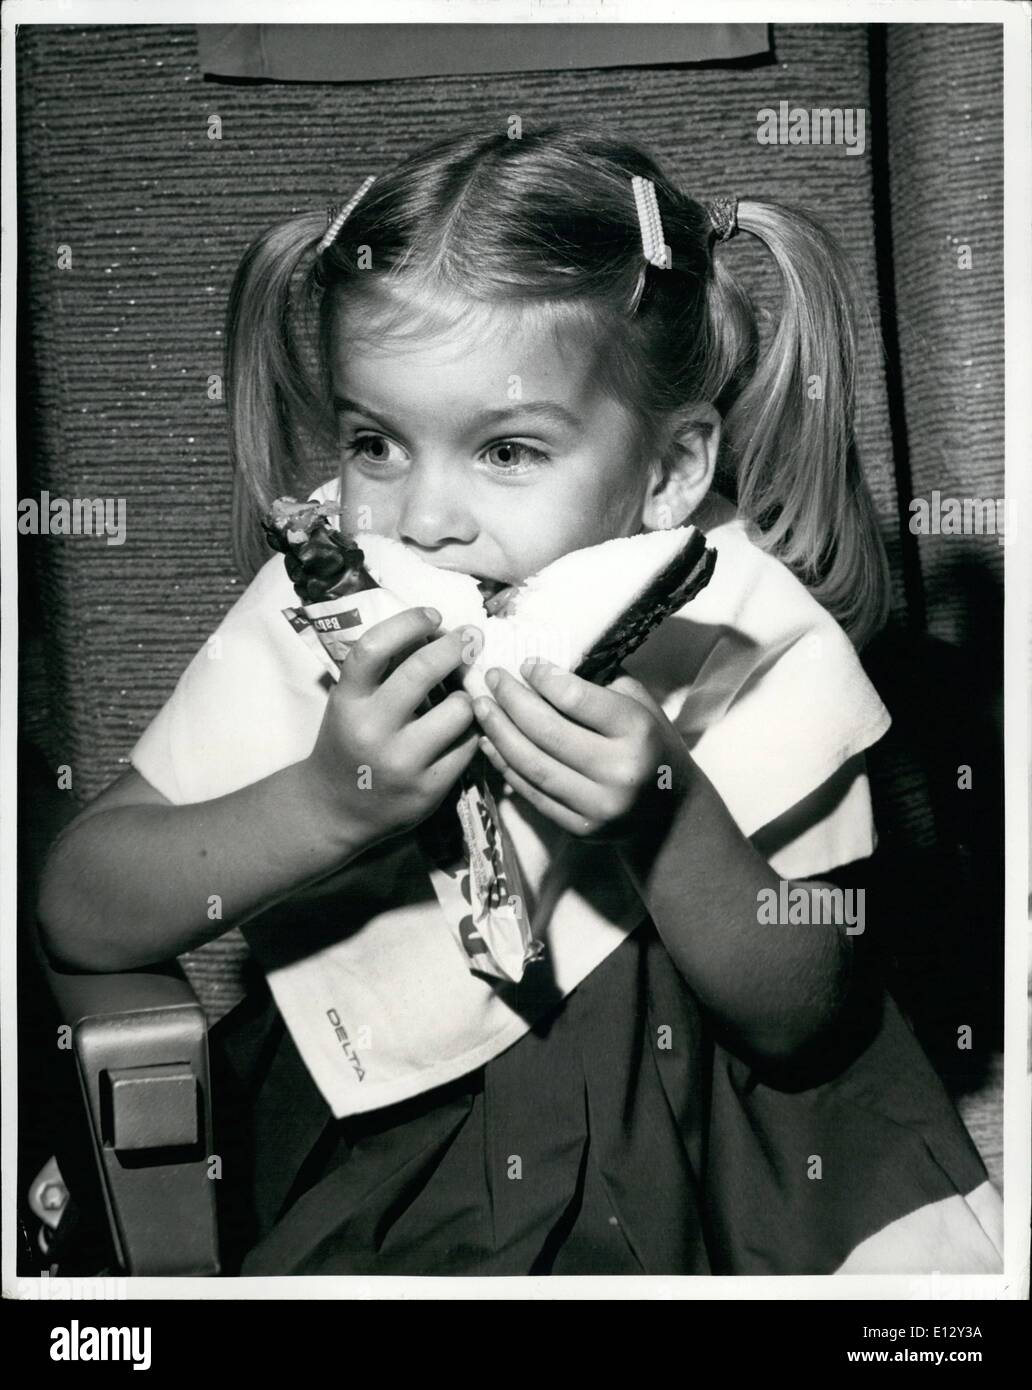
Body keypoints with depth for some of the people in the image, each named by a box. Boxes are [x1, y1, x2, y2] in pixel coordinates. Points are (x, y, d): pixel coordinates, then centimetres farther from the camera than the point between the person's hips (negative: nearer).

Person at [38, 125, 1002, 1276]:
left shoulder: (754, 644, -16)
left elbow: (800, 1021, -11)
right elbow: (76, 917, -14)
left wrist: (668, 815, -31)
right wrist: (322, 803, -32)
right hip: (384, 1142, 1)